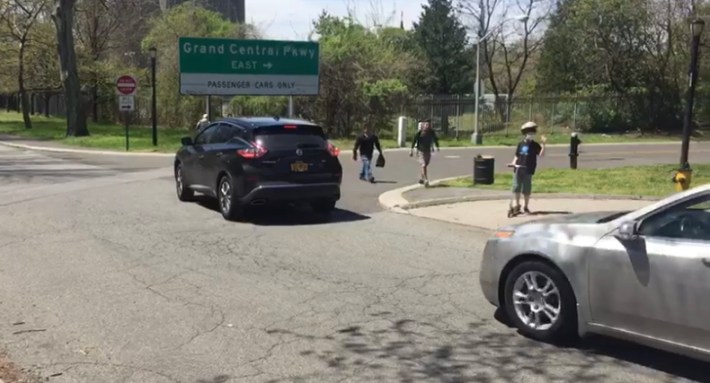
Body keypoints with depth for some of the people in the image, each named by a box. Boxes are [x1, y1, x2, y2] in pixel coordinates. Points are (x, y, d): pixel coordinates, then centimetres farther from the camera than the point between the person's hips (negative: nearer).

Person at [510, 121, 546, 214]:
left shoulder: (535, 145, 0)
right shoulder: (521, 144, 8)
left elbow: (541, 154, -12)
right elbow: (517, 156, 13)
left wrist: (543, 145, -23)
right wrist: (514, 163, -4)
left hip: (528, 170, -2)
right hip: (519, 169, 3)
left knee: (526, 189, 3)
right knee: (516, 187, 3)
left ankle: (526, 207, 16)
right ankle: (517, 205, 20)